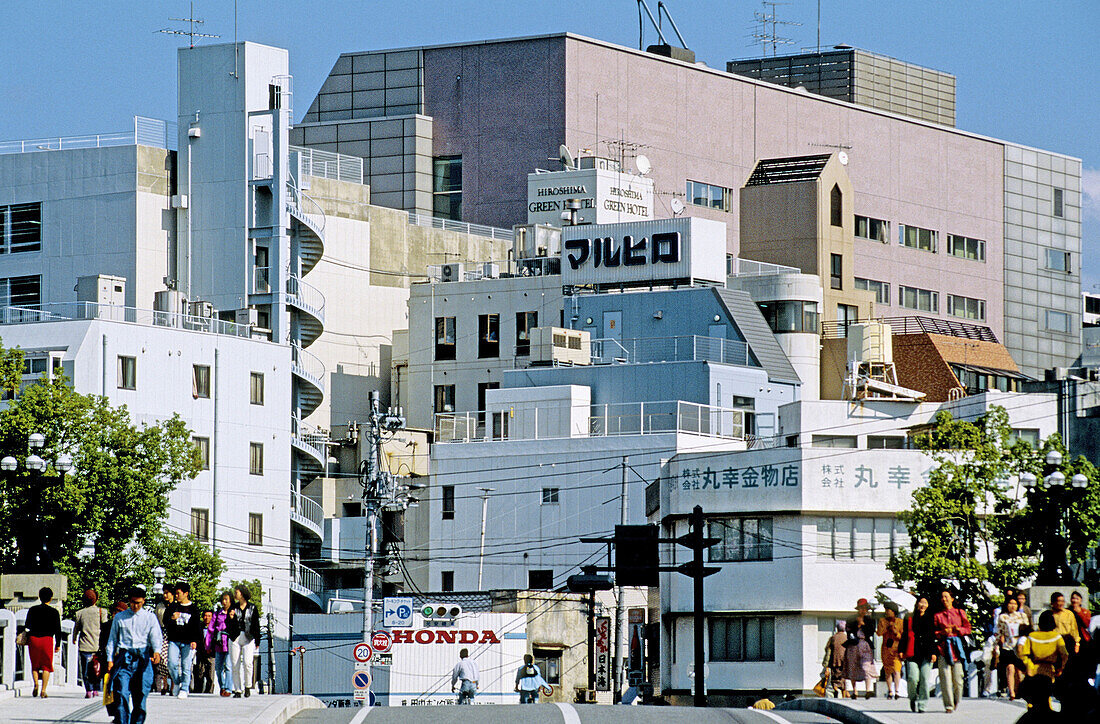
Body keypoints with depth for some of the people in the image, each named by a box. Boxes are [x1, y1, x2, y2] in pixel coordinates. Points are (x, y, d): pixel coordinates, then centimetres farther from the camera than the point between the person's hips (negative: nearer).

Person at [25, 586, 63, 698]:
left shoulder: (32, 610, 4)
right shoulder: (54, 612, 0)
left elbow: (28, 625, 9)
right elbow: (58, 630, 0)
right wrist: (57, 644, 7)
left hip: (33, 638, 2)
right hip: (47, 639, -1)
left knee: (35, 665, 14)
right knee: (46, 666, 5)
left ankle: (36, 683, -11)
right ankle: (43, 690, -4)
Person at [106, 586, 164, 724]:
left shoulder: (150, 617, 10)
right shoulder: (119, 618, 13)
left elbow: (156, 637, -1)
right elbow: (112, 639, 15)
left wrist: (157, 652, -20)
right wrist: (110, 659, 6)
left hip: (143, 657, 0)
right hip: (124, 658, 0)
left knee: (140, 696, 1)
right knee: (122, 693, -13)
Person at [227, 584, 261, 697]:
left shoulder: (252, 607, 6)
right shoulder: (233, 608, 10)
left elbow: (256, 625, 8)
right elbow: (228, 627, 8)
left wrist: (257, 641, 4)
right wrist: (231, 618, -12)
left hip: (248, 638, -2)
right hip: (235, 638, 2)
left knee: (247, 662, -17)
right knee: (235, 665, -2)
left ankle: (248, 686, 2)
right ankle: (237, 690, 4)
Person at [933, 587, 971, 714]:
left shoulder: (960, 613, 13)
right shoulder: (938, 615, 11)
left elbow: (968, 629, 13)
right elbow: (933, 633, 9)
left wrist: (958, 629, -6)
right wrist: (943, 632, -9)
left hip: (957, 646, 1)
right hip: (943, 647, -1)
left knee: (958, 678, -3)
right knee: (945, 678, -9)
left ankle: (957, 702, 16)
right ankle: (948, 705, -8)